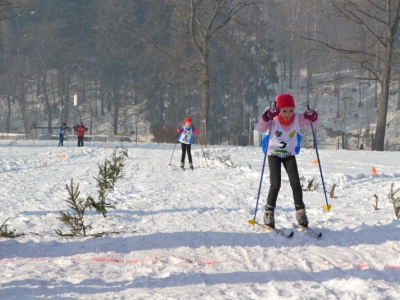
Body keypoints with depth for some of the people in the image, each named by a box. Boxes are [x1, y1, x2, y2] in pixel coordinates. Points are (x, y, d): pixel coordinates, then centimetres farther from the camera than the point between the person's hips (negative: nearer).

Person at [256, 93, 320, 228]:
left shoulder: (298, 119, -16)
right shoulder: (273, 120, -24)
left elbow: (315, 123, -10)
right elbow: (260, 128, -39)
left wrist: (313, 117, -33)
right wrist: (266, 116, -57)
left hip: (289, 155, 2)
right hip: (273, 154, -2)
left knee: (295, 183, -8)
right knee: (275, 184, -10)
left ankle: (300, 211, 3)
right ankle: (269, 212, 3)